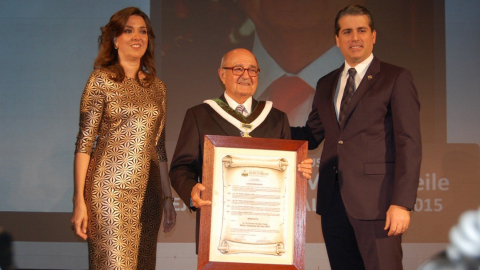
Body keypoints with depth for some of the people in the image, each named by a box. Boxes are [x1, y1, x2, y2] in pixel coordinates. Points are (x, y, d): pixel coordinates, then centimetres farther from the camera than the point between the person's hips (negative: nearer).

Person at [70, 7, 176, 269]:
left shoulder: (157, 87, 13)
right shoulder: (102, 80, -1)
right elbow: (85, 142, -5)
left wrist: (168, 198, 15)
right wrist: (79, 199, -12)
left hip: (147, 193, 5)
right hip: (110, 189, -5)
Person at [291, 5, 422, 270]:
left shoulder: (396, 79, 0)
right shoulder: (326, 85, 18)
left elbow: (409, 143, -7)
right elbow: (311, 135, 19)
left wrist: (402, 203, -15)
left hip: (375, 202, -5)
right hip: (333, 201, 5)